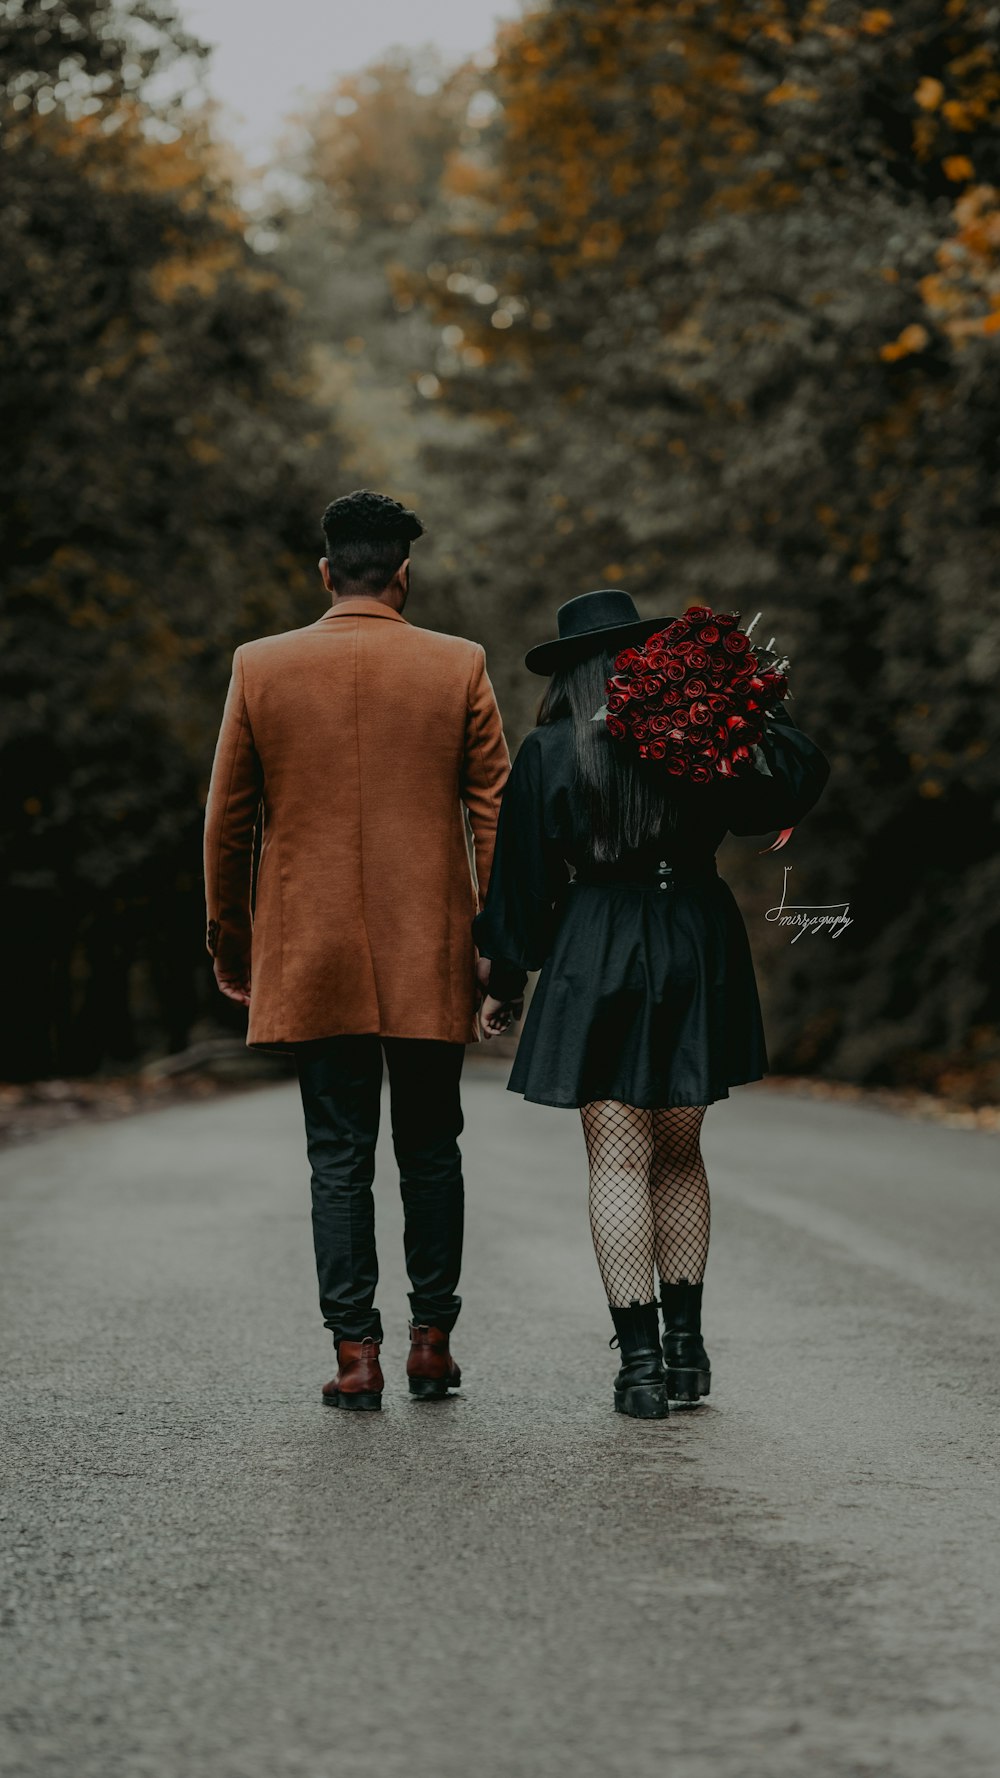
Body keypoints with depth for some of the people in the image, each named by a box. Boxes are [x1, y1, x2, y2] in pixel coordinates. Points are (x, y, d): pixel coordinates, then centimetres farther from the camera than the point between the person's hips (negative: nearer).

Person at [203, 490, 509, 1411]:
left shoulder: (260, 667, 1)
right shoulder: (459, 667, -1)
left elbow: (228, 819, 5)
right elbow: (496, 814, -1)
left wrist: (230, 940, 15)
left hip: (310, 956, 0)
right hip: (430, 957, 0)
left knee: (340, 1158, 4)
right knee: (430, 1151, 11)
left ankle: (356, 1353, 0)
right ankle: (431, 1340, 14)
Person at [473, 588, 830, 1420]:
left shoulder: (550, 751, -2)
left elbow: (522, 875, 0)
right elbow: (790, 792, 9)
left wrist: (507, 980, 8)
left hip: (596, 954, -3)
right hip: (699, 953, 3)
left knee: (618, 1159, 0)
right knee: (679, 1153, 15)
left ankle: (640, 1361, -4)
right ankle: (685, 1345, 16)